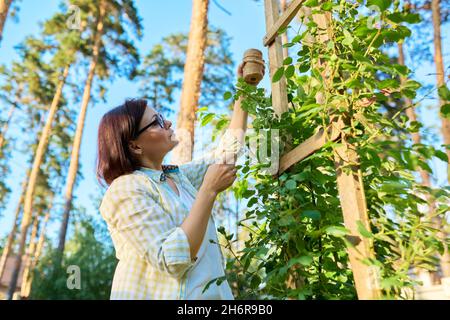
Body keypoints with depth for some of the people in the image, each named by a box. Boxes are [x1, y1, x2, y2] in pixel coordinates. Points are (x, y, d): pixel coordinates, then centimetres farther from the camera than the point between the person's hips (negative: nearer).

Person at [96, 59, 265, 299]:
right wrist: (209, 190, -26)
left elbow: (227, 152, 14)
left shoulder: (179, 176, 6)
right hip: (160, 293, -7)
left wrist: (244, 91, 12)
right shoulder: (126, 191, -18)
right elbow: (173, 260, -27)